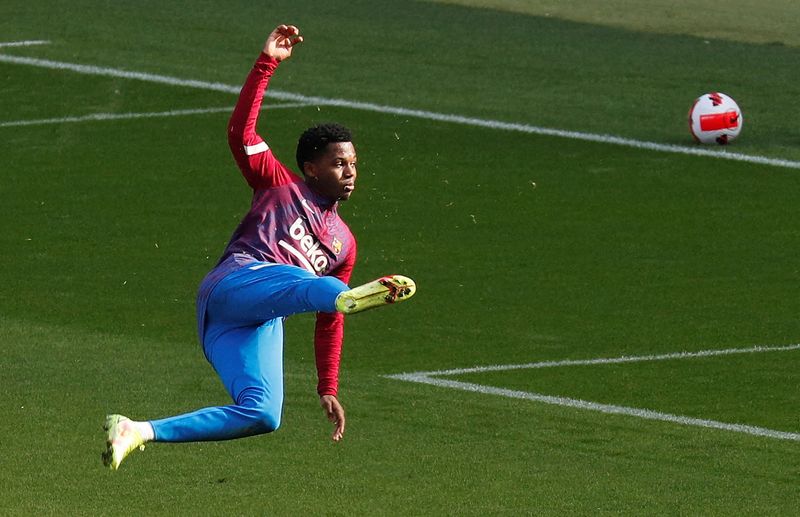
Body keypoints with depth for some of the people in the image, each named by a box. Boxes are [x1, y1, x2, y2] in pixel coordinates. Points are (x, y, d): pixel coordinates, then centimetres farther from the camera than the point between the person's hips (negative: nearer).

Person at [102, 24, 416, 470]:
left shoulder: (344, 244, 30)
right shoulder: (282, 186, 18)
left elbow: (330, 323, 32)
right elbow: (241, 132, 4)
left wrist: (328, 390, 25)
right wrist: (268, 64, -2)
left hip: (264, 325, 5)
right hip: (237, 283, -5)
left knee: (262, 415, -20)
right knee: (312, 286, -36)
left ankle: (139, 432, -21)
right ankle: (354, 296, -75)